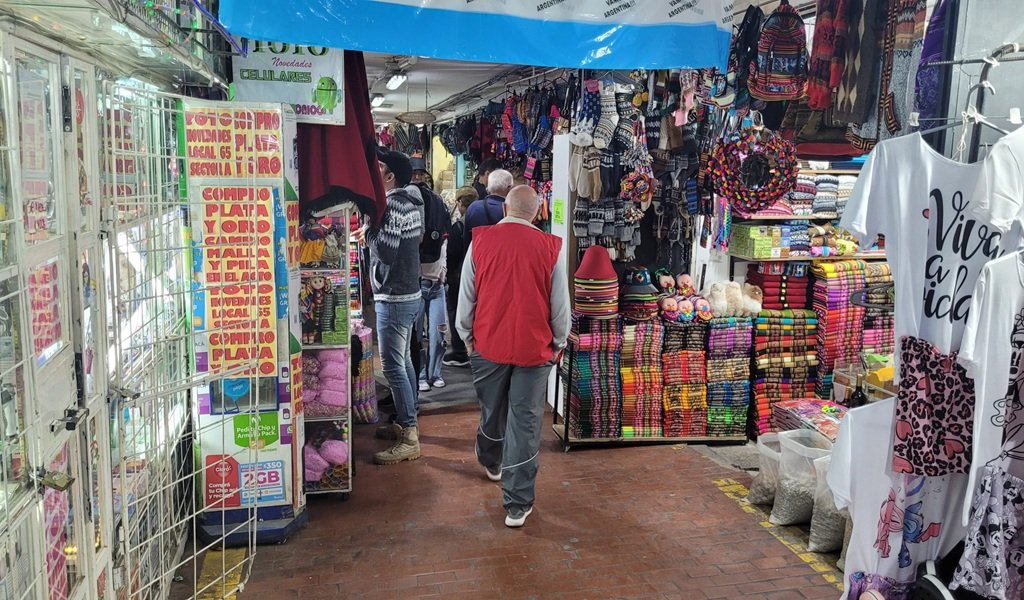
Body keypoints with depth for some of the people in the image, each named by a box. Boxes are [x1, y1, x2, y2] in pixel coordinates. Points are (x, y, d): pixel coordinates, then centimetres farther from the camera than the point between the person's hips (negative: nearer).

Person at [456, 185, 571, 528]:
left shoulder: (480, 241, -5)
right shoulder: (550, 247, -7)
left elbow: (466, 297, 1)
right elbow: (560, 305, -2)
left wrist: (467, 336, 16)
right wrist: (558, 344, 13)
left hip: (489, 344, 2)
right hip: (534, 348, -2)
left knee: (492, 412, 22)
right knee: (525, 422, 3)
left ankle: (491, 462, 49)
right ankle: (517, 505, 6)